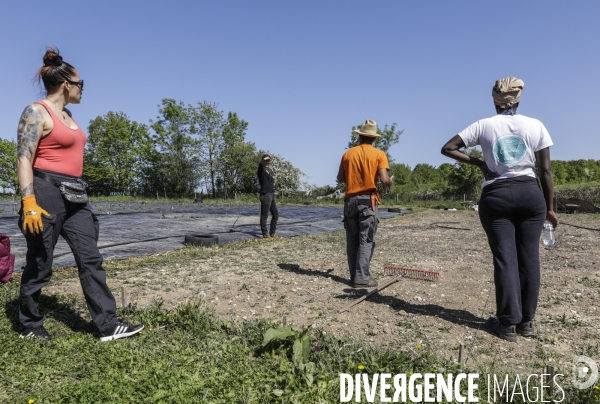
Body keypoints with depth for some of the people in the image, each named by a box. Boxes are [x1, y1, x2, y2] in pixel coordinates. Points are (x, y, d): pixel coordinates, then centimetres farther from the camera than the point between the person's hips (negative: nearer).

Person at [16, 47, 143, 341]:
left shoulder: (67, 115, 18)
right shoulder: (37, 112, -7)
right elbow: (24, 159, -16)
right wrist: (28, 202, -25)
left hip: (74, 195, 8)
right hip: (46, 193, -8)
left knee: (90, 259, 1)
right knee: (39, 265, 4)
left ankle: (108, 325, 2)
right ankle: (30, 326, 24)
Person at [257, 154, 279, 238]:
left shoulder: (268, 171, 19)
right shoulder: (261, 170, -5)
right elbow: (260, 164, -29)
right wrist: (264, 159, -9)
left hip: (271, 195, 9)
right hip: (265, 195, -9)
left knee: (276, 215, 13)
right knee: (264, 215, -4)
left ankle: (272, 233, 21)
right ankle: (265, 234, 1)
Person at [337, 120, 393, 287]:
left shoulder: (348, 153, 6)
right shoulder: (378, 154, -3)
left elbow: (340, 178, 8)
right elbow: (384, 180, -11)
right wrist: (391, 181, 11)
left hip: (350, 200, 3)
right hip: (367, 200, -3)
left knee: (352, 240, 9)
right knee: (366, 240, -1)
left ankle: (354, 275, 12)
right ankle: (362, 277, -4)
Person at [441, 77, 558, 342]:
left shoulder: (483, 126, 1)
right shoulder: (536, 126, 3)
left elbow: (447, 148, -1)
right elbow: (545, 171, 2)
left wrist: (479, 163, 3)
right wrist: (549, 207, 8)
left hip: (496, 196, -1)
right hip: (530, 194, 1)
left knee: (505, 257, 1)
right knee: (529, 257, 7)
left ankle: (508, 323, 5)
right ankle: (526, 321, 16)